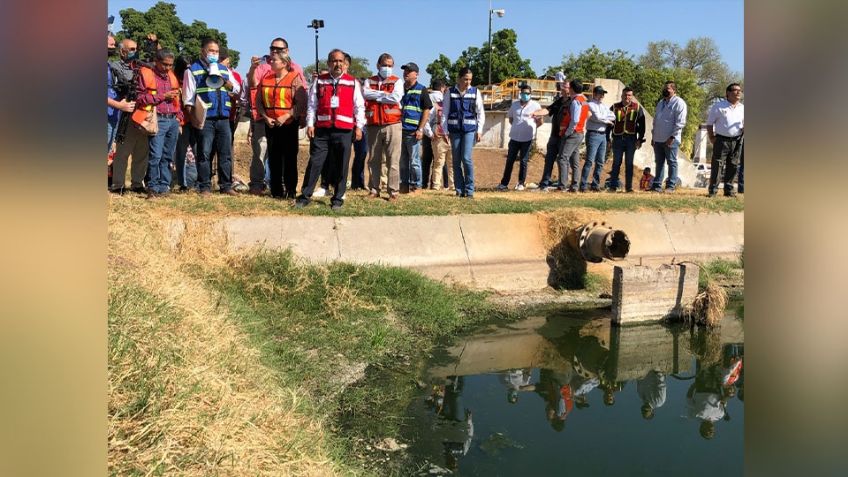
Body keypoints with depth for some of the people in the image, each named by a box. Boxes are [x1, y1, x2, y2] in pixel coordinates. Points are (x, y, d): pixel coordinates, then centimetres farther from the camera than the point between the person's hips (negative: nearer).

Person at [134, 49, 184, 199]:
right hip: (158, 120, -5)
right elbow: (140, 98, -7)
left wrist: (180, 118, 15)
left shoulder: (171, 76, 17)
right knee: (156, 155, -12)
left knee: (168, 156, 6)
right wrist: (162, 96, -11)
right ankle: (153, 188, -3)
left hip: (173, 120, 5)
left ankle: (164, 186, 12)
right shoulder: (146, 74, 0)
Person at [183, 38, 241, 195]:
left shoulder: (224, 69, 20)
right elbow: (189, 96, 1)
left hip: (223, 117, 4)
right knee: (204, 153, -3)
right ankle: (205, 187, 3)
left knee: (226, 153, 4)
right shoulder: (193, 70, 6)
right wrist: (192, 117, -8)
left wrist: (228, 84, -5)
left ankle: (226, 185, 10)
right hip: (204, 118, -4)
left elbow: (237, 88, 17)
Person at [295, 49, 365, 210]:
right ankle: (305, 196, 6)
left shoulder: (353, 82, 7)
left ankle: (338, 199, 13)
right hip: (321, 130, 0)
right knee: (315, 162, 0)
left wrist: (359, 126, 0)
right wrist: (310, 124, 1)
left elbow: (359, 106, 7)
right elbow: (312, 105, 9)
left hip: (344, 130, 0)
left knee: (341, 166, 4)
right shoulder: (319, 81, 10)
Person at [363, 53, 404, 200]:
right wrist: (384, 94, -9)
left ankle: (393, 190, -1)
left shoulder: (397, 81, 7)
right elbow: (365, 93, -7)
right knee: (373, 160, 7)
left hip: (392, 125, -3)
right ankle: (374, 189, 15)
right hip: (373, 125, 3)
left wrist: (375, 96, -3)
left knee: (393, 160, -6)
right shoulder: (369, 81, 14)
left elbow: (396, 97, -11)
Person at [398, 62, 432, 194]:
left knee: (414, 161, -2)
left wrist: (420, 129, -11)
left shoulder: (421, 90, 1)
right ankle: (404, 184, 17)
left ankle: (415, 186, 6)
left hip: (413, 131, -5)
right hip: (400, 130, 5)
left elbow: (427, 111, -4)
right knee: (402, 160, 9)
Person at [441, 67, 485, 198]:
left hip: (469, 130, -1)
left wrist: (479, 131, -1)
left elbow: (481, 113, 6)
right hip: (454, 130, 2)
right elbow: (445, 112, 6)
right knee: (456, 160, 4)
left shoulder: (475, 92, 4)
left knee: (466, 158, -12)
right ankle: (459, 190, 13)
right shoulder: (451, 92, 4)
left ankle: (469, 190, -4)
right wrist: (444, 131, 2)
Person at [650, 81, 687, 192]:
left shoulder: (679, 103, -6)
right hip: (658, 139, 7)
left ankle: (671, 186, 2)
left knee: (672, 162, -1)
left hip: (670, 139, -7)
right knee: (659, 162, 9)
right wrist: (653, 135, 15)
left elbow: (680, 122, -13)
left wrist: (672, 137, -17)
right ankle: (657, 185, 13)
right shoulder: (661, 103, 18)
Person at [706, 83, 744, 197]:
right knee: (717, 165, -6)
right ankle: (712, 190, -3)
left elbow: (745, 124, 20)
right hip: (721, 140, -4)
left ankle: (729, 190, 16)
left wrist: (743, 131, -2)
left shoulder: (742, 108, 12)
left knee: (732, 166, 7)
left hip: (737, 141, 4)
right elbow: (709, 123, 2)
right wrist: (712, 138, -5)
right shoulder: (719, 106, -1)